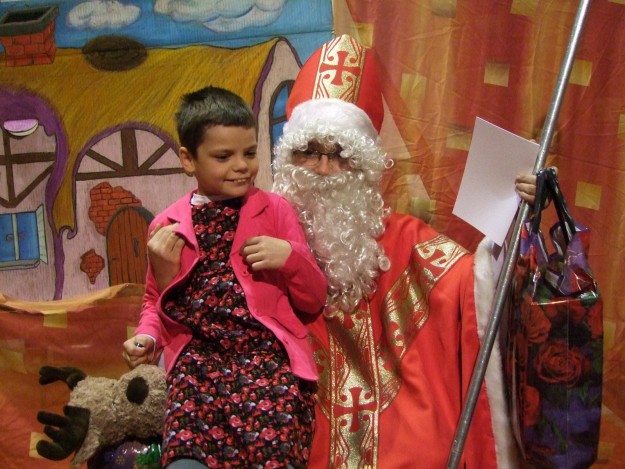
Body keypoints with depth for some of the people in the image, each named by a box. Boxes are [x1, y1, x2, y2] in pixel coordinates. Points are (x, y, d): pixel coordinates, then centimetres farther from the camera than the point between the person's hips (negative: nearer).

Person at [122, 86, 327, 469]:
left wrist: (291, 257, -6)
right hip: (198, 361, 1)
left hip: (268, 354, 0)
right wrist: (148, 336, 3)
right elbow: (157, 304, 24)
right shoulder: (168, 226, 13)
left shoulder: (275, 210, 11)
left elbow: (315, 301, 12)